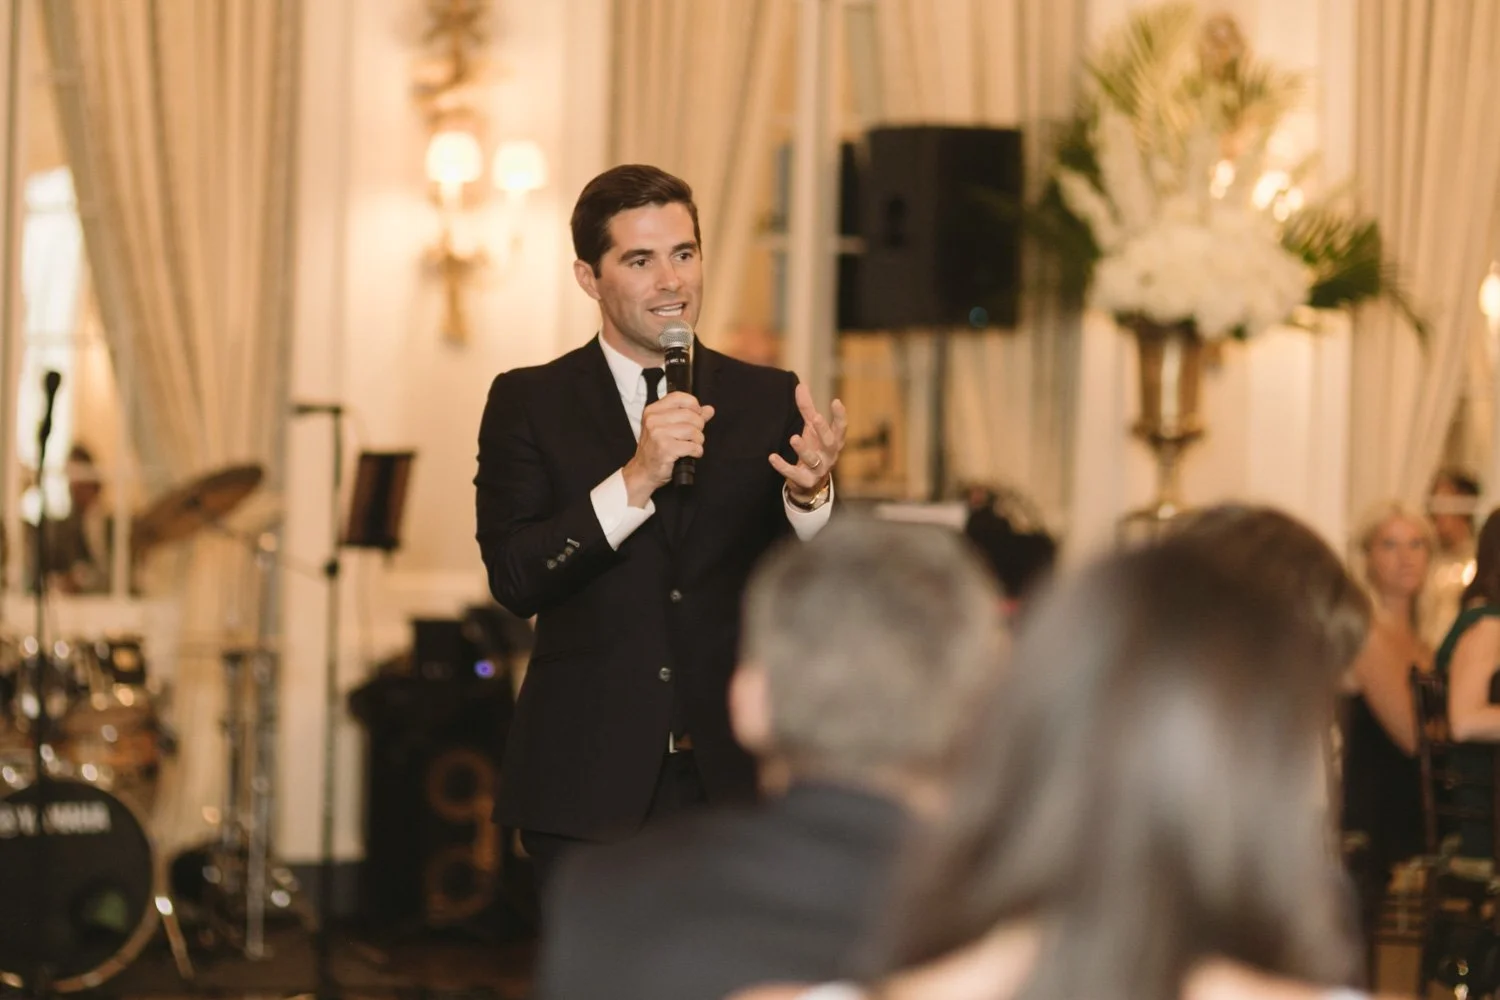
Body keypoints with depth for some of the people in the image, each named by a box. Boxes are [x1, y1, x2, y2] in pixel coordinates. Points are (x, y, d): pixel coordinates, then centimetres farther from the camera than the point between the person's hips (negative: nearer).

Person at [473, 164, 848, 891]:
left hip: (735, 779, 1)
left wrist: (810, 494, -21)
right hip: (590, 786, -1)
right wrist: (633, 481, -21)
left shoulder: (770, 402, 7)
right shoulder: (529, 403, 3)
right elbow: (514, 579, -9)